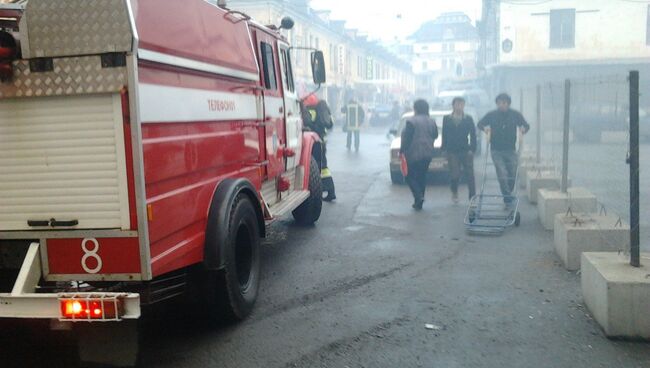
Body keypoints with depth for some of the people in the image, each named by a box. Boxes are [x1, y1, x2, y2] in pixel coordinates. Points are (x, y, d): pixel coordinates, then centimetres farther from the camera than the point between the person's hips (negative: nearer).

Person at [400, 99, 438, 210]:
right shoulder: (431, 121, 7)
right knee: (422, 177, 13)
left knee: (410, 176, 5)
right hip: (428, 154, 6)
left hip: (414, 154, -6)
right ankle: (419, 203, 15)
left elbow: (407, 138, -16)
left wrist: (402, 151, -9)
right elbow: (435, 135, 15)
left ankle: (419, 196, -15)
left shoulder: (411, 121, -14)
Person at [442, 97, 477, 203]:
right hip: (452, 151, 0)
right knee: (455, 174, -3)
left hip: (466, 150, 0)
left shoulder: (468, 119, 4)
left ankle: (472, 197, 4)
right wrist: (444, 149, 2)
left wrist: (472, 149, -8)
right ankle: (454, 192, 25)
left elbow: (473, 135, 1)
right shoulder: (447, 119, 7)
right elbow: (444, 135, 8)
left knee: (470, 175, -1)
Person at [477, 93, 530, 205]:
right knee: (502, 174, -13)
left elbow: (526, 126, 8)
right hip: (496, 150, -2)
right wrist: (485, 128, -12)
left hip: (511, 150, 2)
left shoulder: (515, 115, 2)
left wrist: (523, 128, -15)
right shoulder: (491, 115, 0)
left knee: (513, 174, 2)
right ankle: (507, 196, -6)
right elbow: (480, 124, 10)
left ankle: (508, 195, 22)